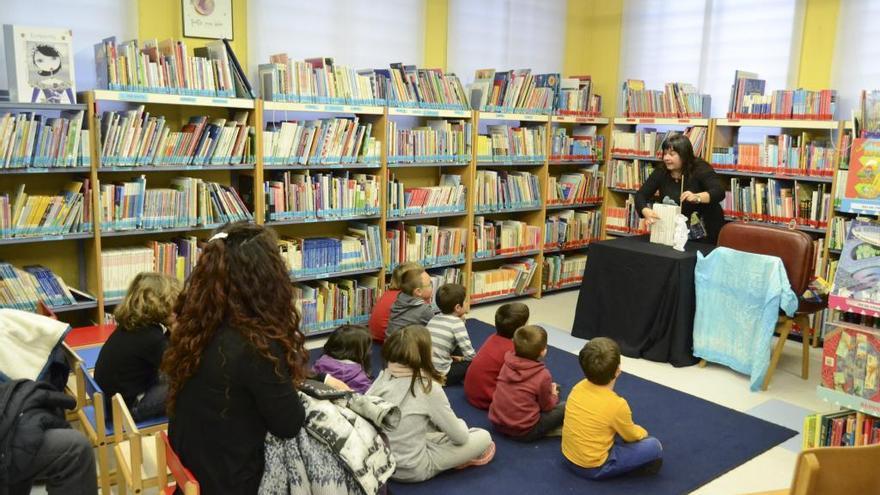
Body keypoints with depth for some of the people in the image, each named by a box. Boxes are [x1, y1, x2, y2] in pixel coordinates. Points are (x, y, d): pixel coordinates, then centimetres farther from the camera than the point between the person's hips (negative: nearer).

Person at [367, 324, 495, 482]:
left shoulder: (383, 378, -8)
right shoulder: (428, 388, -21)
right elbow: (460, 437, -12)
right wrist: (460, 423, 13)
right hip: (412, 470, -6)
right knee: (484, 437, 5)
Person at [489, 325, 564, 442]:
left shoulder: (508, 362, -3)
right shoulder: (543, 375, -17)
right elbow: (547, 406, -3)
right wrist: (554, 395, 18)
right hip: (523, 432, -6)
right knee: (565, 407, 2)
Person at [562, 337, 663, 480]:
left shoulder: (578, 387, -5)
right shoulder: (617, 405, -23)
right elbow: (631, 436, -3)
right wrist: (642, 432, 20)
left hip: (569, 457, 7)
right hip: (593, 468, -6)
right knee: (654, 447, -2)